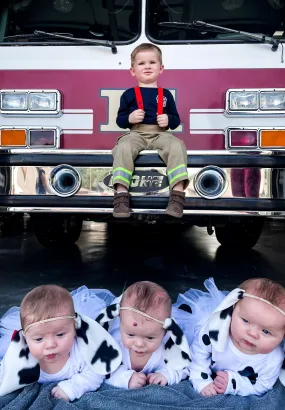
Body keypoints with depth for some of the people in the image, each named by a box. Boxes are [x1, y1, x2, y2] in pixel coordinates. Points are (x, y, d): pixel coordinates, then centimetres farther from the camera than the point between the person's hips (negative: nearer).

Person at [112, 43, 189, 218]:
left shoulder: (165, 94, 16)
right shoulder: (129, 94, 13)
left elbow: (176, 119, 17)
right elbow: (120, 120, 12)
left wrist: (169, 120, -6)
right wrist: (129, 118, -10)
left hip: (160, 134, 1)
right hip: (136, 133, -1)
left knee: (177, 146, -31)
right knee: (123, 147, -34)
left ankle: (178, 193, -35)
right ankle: (121, 194, -36)